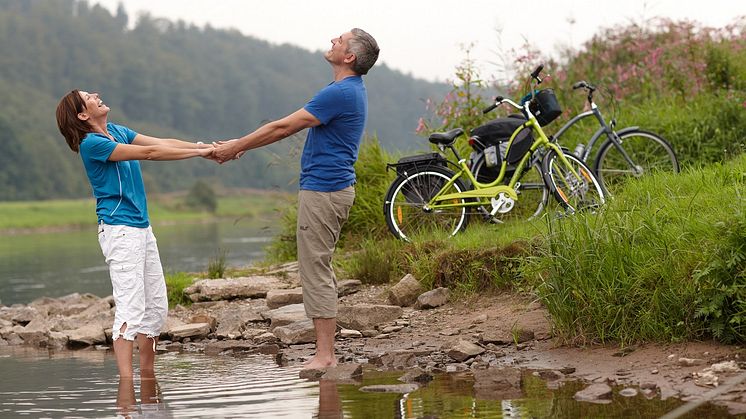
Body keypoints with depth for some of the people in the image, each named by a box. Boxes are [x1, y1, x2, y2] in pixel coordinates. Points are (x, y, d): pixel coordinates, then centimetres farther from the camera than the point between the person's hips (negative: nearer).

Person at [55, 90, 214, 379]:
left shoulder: (117, 132, 14)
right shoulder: (92, 143, -13)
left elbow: (163, 143, 7)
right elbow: (149, 152, -17)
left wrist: (208, 147, -3)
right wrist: (200, 153, -15)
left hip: (142, 228, 9)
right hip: (119, 229, -9)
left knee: (156, 306, 9)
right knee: (131, 308, -15)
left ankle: (147, 377, 16)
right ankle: (126, 382, -17)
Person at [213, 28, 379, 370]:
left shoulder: (341, 93, -18)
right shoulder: (349, 90, 15)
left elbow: (283, 127, -14)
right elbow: (289, 127, 19)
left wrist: (235, 148, -5)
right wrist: (241, 144, 17)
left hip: (321, 191, -10)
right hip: (334, 189, 10)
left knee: (315, 270, -7)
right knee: (319, 269, 13)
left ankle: (324, 355, -5)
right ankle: (327, 352, 15)